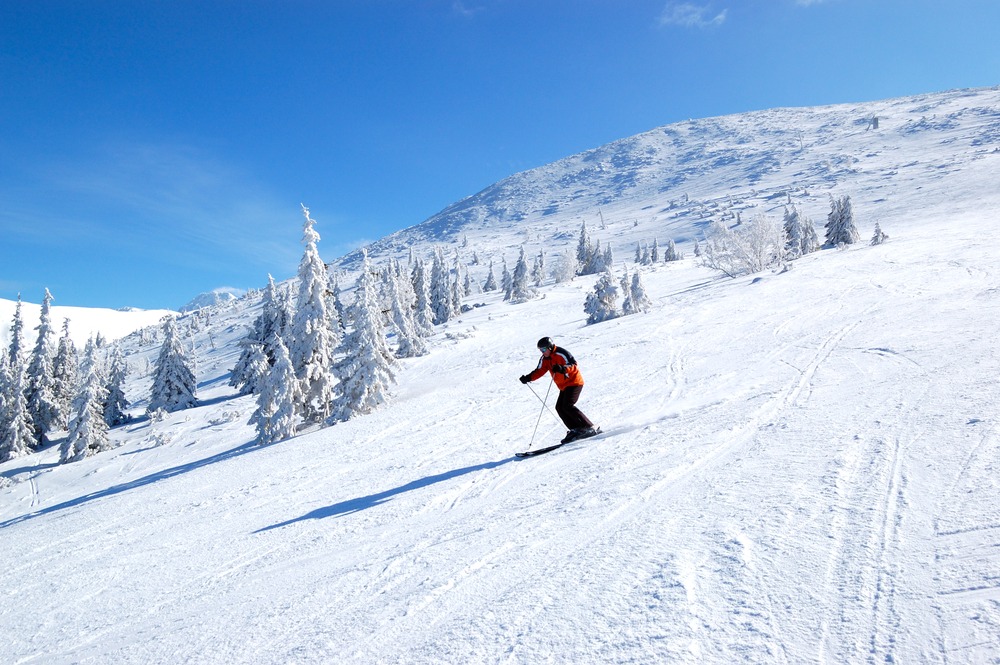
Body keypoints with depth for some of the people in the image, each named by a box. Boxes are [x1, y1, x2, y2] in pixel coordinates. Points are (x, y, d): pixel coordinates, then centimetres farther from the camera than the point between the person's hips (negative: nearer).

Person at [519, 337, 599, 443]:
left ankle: (589, 428, -17)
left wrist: (562, 368, -42)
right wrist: (528, 378, -9)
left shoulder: (561, 354, -18)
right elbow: (539, 371, 6)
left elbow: (574, 366, -24)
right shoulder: (545, 359, 7)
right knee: (559, 407, -1)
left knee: (567, 406, -20)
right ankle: (576, 430, 0)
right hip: (564, 386, 9)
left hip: (574, 382, -9)